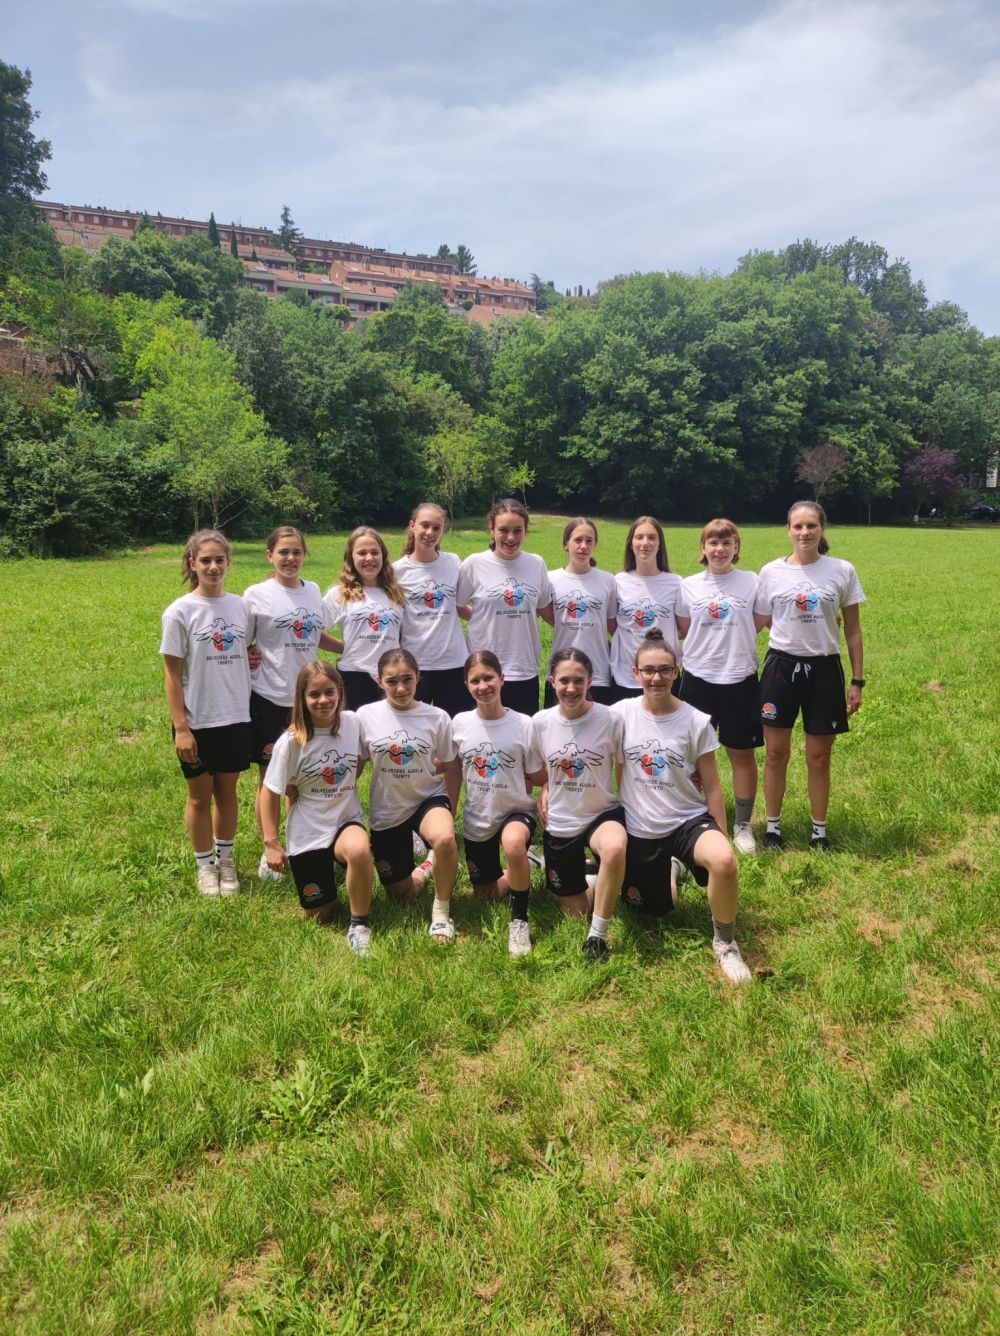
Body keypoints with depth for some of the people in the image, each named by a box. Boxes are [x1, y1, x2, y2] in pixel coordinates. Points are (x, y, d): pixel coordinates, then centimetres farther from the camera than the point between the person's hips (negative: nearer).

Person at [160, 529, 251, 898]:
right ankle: (204, 864, 28)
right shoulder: (180, 612, -10)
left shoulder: (239, 605, 2)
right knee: (200, 796, 12)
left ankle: (226, 859, 31)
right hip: (198, 722, -3)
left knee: (227, 792, 15)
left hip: (236, 718, 3)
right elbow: (172, 674, -9)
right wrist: (181, 728, -12)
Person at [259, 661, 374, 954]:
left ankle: (359, 925, -13)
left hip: (346, 820, 1)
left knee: (359, 851, -37)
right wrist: (271, 844, -8)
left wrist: (341, 792, 4)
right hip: (307, 832, -1)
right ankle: (325, 871, 40)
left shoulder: (352, 723, -8)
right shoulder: (291, 741, -16)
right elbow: (270, 793, -8)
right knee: (320, 918, 8)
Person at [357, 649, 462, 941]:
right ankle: (428, 864, 43)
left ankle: (441, 910, -10)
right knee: (401, 895, 9)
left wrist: (449, 815, -5)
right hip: (387, 809, 2)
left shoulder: (437, 717, -12)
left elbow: (451, 766, 0)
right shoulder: (366, 716, -10)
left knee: (445, 839, -37)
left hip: (428, 798, -2)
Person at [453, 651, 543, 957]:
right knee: (487, 896, 12)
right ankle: (522, 865, 42)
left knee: (513, 842, -39)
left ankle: (520, 919, -18)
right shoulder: (460, 723, -7)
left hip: (516, 810, -4)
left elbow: (537, 777, -5)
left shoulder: (523, 725, -15)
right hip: (477, 818, 4)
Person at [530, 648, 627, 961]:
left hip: (602, 813, -2)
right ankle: (586, 881, 45)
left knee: (615, 849, -40)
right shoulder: (540, 722, -9)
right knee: (576, 912, 9)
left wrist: (630, 815, -8)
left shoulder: (610, 719, -16)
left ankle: (598, 933, -19)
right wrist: (544, 790, -4)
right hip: (560, 822, 3)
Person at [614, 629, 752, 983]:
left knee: (724, 861, -34)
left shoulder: (696, 722, -10)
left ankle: (724, 942, -8)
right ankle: (668, 871, 47)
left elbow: (712, 788, -3)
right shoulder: (621, 714, -8)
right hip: (640, 829, 2)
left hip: (689, 820, -2)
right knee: (652, 911, 13)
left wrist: (723, 841, -3)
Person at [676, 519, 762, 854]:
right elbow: (681, 631, 9)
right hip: (698, 678, 1)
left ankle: (743, 824, 21)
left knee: (742, 752, 7)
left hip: (740, 679, -1)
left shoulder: (751, 582, -1)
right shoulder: (688, 586, 3)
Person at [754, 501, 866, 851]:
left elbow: (853, 630, 3)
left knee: (819, 757, 8)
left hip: (824, 669, 0)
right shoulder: (772, 572, -1)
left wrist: (857, 681, 1)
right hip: (781, 666, 1)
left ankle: (819, 830, 24)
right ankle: (772, 826, 22)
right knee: (776, 753, 6)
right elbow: (759, 622, 8)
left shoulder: (842, 571, -2)